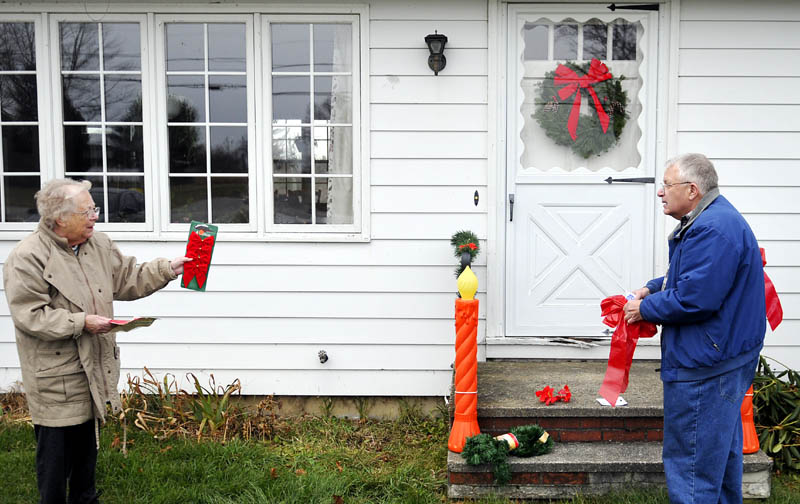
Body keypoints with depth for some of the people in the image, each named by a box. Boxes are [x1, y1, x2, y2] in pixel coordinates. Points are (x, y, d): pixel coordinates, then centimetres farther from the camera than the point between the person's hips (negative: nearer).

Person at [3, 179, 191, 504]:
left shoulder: (99, 245, 6)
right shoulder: (28, 257, -17)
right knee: (56, 450, 3)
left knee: (87, 443, 22)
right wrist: (81, 322, -23)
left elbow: (129, 280, 13)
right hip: (56, 377, -7)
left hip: (95, 369, 7)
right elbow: (29, 315, -20)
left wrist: (168, 270, 3)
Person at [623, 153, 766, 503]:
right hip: (725, 357, 11)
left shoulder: (713, 229, -24)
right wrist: (652, 289, 9)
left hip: (705, 366, -11)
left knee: (692, 459, -1)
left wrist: (645, 308, -13)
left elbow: (693, 298, -28)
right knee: (722, 447, 24)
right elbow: (693, 276, 23)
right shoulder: (713, 219, 12)